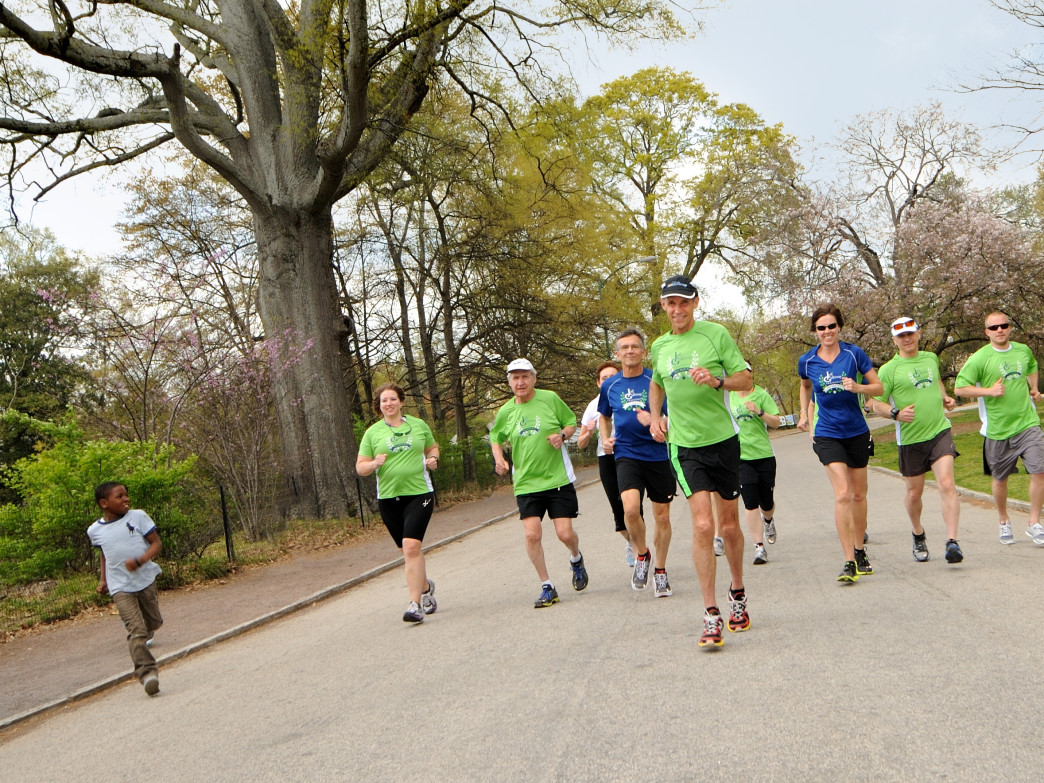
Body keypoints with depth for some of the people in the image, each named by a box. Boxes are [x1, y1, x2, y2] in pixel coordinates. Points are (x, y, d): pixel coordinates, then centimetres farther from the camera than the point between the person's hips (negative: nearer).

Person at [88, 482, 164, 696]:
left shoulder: (138, 517, -6)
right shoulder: (95, 530, 1)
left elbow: (157, 543, -7)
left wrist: (140, 560, -22)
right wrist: (103, 579, 15)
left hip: (146, 579, 1)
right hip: (121, 587, -1)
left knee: (153, 622, 18)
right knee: (135, 630, -13)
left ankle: (146, 635, 53)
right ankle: (147, 672, -17)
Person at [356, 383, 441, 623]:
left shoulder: (418, 425, 7)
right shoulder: (372, 433, 5)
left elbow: (432, 447, 23)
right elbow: (360, 468, 4)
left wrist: (433, 459, 1)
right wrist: (375, 463, -17)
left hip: (419, 493, -2)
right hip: (388, 498, 2)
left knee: (412, 547, -17)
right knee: (407, 551, 12)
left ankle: (415, 604, -15)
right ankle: (425, 587, 38)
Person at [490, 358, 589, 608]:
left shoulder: (550, 399, -2)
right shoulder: (506, 412, 4)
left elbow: (572, 422, 9)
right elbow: (495, 438, 19)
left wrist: (562, 435, -12)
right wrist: (499, 458, 0)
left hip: (558, 479, -2)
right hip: (526, 483, 2)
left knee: (565, 533, -4)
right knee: (532, 534, -11)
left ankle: (576, 559, 33)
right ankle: (547, 587, 6)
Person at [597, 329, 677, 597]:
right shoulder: (609, 386, 7)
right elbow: (605, 416, 25)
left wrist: (655, 420, -21)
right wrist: (606, 439, 8)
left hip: (659, 455, 0)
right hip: (627, 455, 1)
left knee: (662, 516, 7)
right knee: (631, 508, -22)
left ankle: (660, 572, 27)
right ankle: (641, 555, 6)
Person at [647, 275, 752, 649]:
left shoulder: (716, 334, -3)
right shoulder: (659, 346, 8)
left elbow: (745, 380, -2)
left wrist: (717, 380, -21)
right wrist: (655, 417, 10)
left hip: (723, 439, -1)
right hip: (685, 446, 1)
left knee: (729, 526, 11)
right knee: (703, 525, -13)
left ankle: (737, 593, 36)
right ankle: (711, 615, -8)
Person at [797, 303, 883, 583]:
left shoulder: (854, 353, -6)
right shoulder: (807, 361, -2)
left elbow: (878, 387, -2)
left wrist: (858, 387, -20)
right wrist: (804, 414, 14)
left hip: (857, 433, 2)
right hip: (827, 435, -1)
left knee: (858, 494, 13)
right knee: (842, 494, -15)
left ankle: (859, 552, 30)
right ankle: (849, 562, -15)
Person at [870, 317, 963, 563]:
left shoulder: (931, 358, 10)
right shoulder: (889, 369, -6)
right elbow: (877, 404, -6)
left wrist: (944, 397, 14)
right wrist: (897, 413, -24)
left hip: (940, 431, 2)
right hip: (910, 439, -2)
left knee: (947, 484, -16)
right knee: (914, 492, 12)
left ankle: (952, 542, -18)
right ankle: (918, 535, 38)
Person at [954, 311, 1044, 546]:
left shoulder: (1023, 351, 6)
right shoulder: (980, 358, -8)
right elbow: (960, 388, -10)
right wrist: (989, 391, -18)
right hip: (998, 429, -2)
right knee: (1000, 479, 11)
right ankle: (1004, 522, 33)